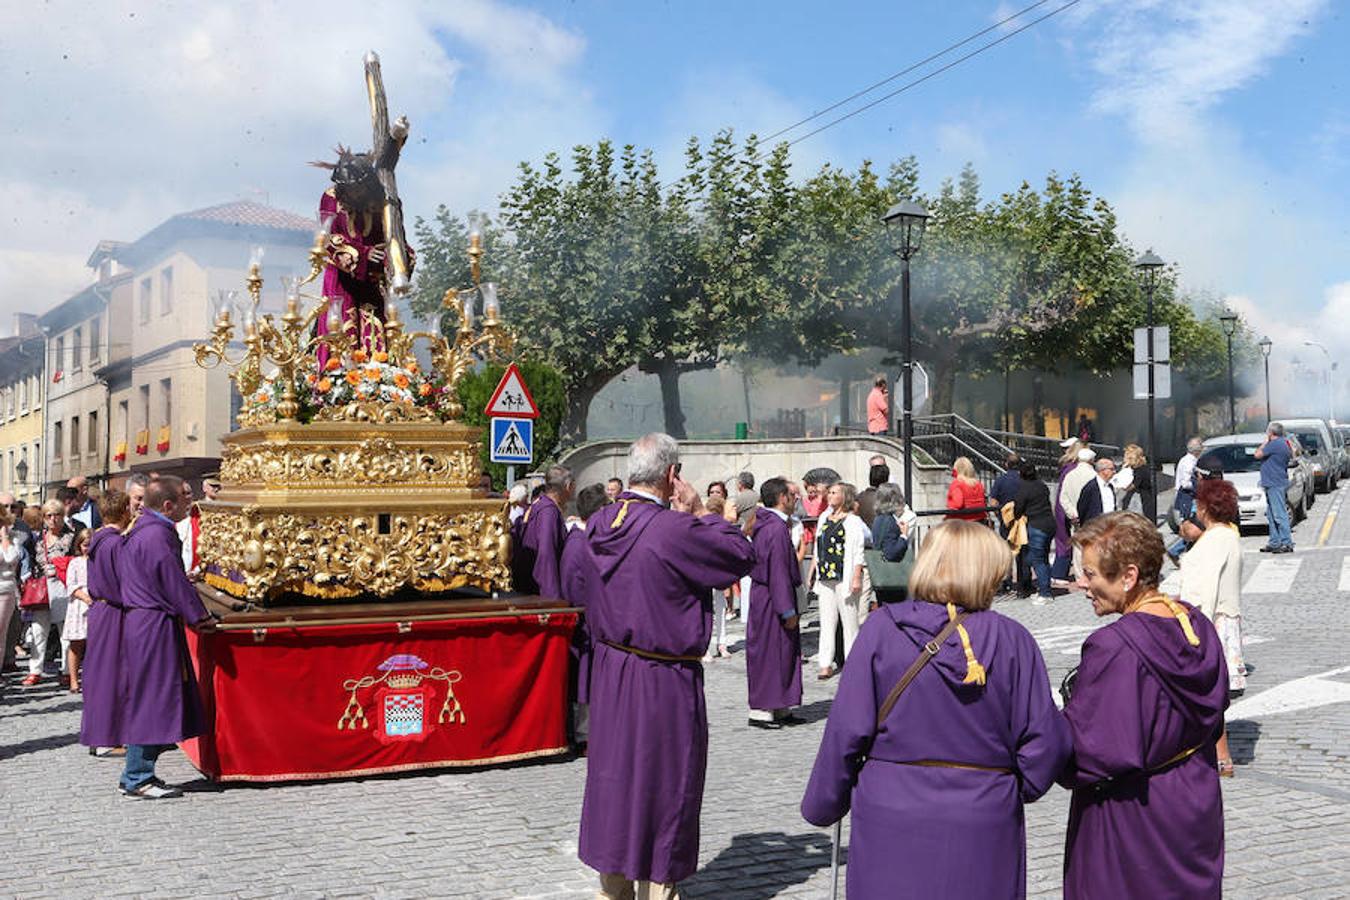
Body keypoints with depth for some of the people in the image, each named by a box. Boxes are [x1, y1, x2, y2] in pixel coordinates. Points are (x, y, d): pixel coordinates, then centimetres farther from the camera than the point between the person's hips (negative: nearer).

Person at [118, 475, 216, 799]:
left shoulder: (143, 529, 14)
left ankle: (136, 774, 19)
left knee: (148, 700, 14)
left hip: (140, 622, 10)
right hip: (154, 627, -10)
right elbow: (174, 584, -16)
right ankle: (137, 779, 2)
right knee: (152, 698, -4)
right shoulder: (156, 536, -18)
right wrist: (199, 618, -5)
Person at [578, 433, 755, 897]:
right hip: (664, 682, -7)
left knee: (615, 772, 16)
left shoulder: (600, 523, 0)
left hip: (609, 673, 7)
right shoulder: (674, 530, -22)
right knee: (664, 779, 7)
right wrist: (700, 513, -5)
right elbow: (743, 555, -12)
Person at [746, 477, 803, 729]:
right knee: (770, 652, -3)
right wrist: (788, 610, -19)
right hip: (773, 598, -10)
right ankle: (760, 710, 4)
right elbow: (778, 572, -22)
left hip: (761, 593, 10)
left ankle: (780, 709, 20)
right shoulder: (777, 528, -19)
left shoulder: (763, 525, 11)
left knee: (784, 651, 14)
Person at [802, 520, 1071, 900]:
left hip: (891, 824, 0)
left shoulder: (881, 629, -6)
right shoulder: (1013, 640, -5)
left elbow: (846, 731, -5)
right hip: (984, 831, 1)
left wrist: (823, 805, 7)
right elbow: (1045, 739, -3)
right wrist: (1020, 788, 17)